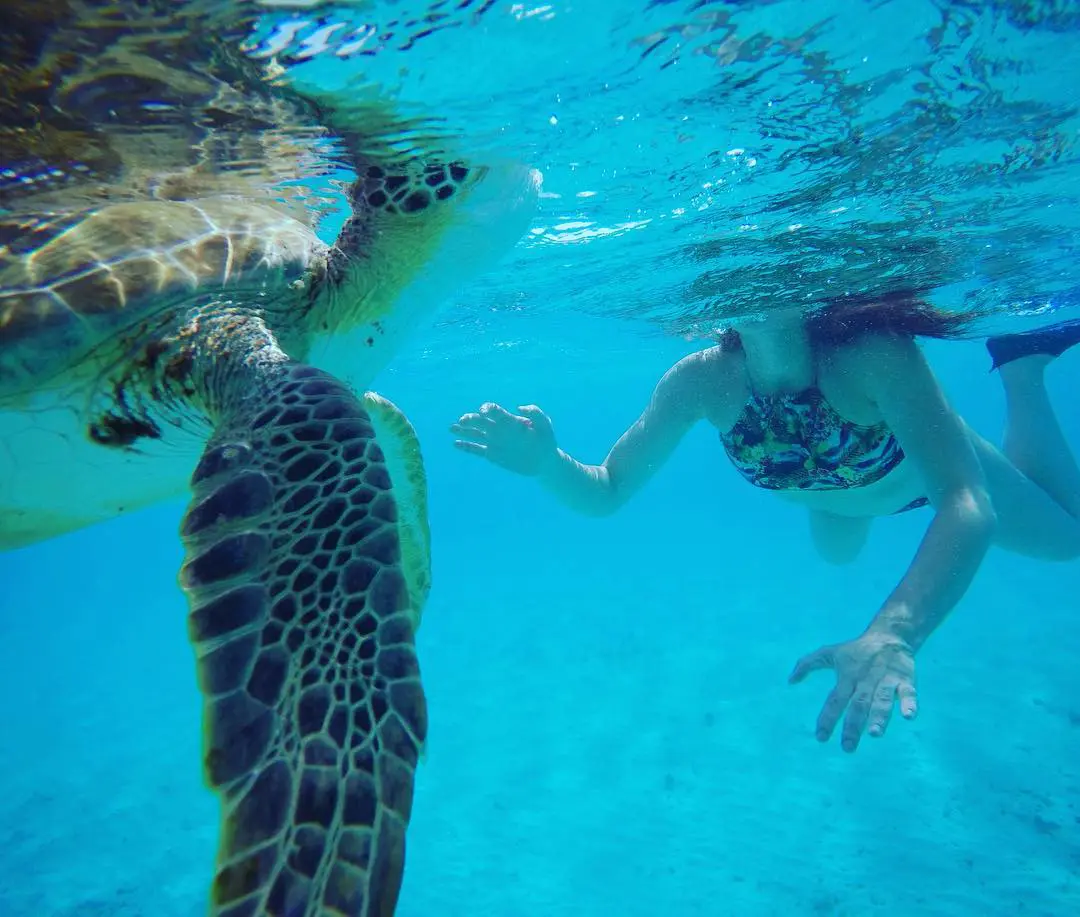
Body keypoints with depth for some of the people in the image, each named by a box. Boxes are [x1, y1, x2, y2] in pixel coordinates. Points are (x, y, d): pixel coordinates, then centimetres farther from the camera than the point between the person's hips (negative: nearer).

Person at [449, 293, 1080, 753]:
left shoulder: (874, 352, -46)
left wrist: (893, 636, -71)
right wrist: (546, 461, -54)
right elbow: (606, 493, -33)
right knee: (838, 553, 36)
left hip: (923, 469, -2)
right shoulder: (701, 380, -37)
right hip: (831, 489, 3)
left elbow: (968, 506, -54)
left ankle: (1019, 364, 36)